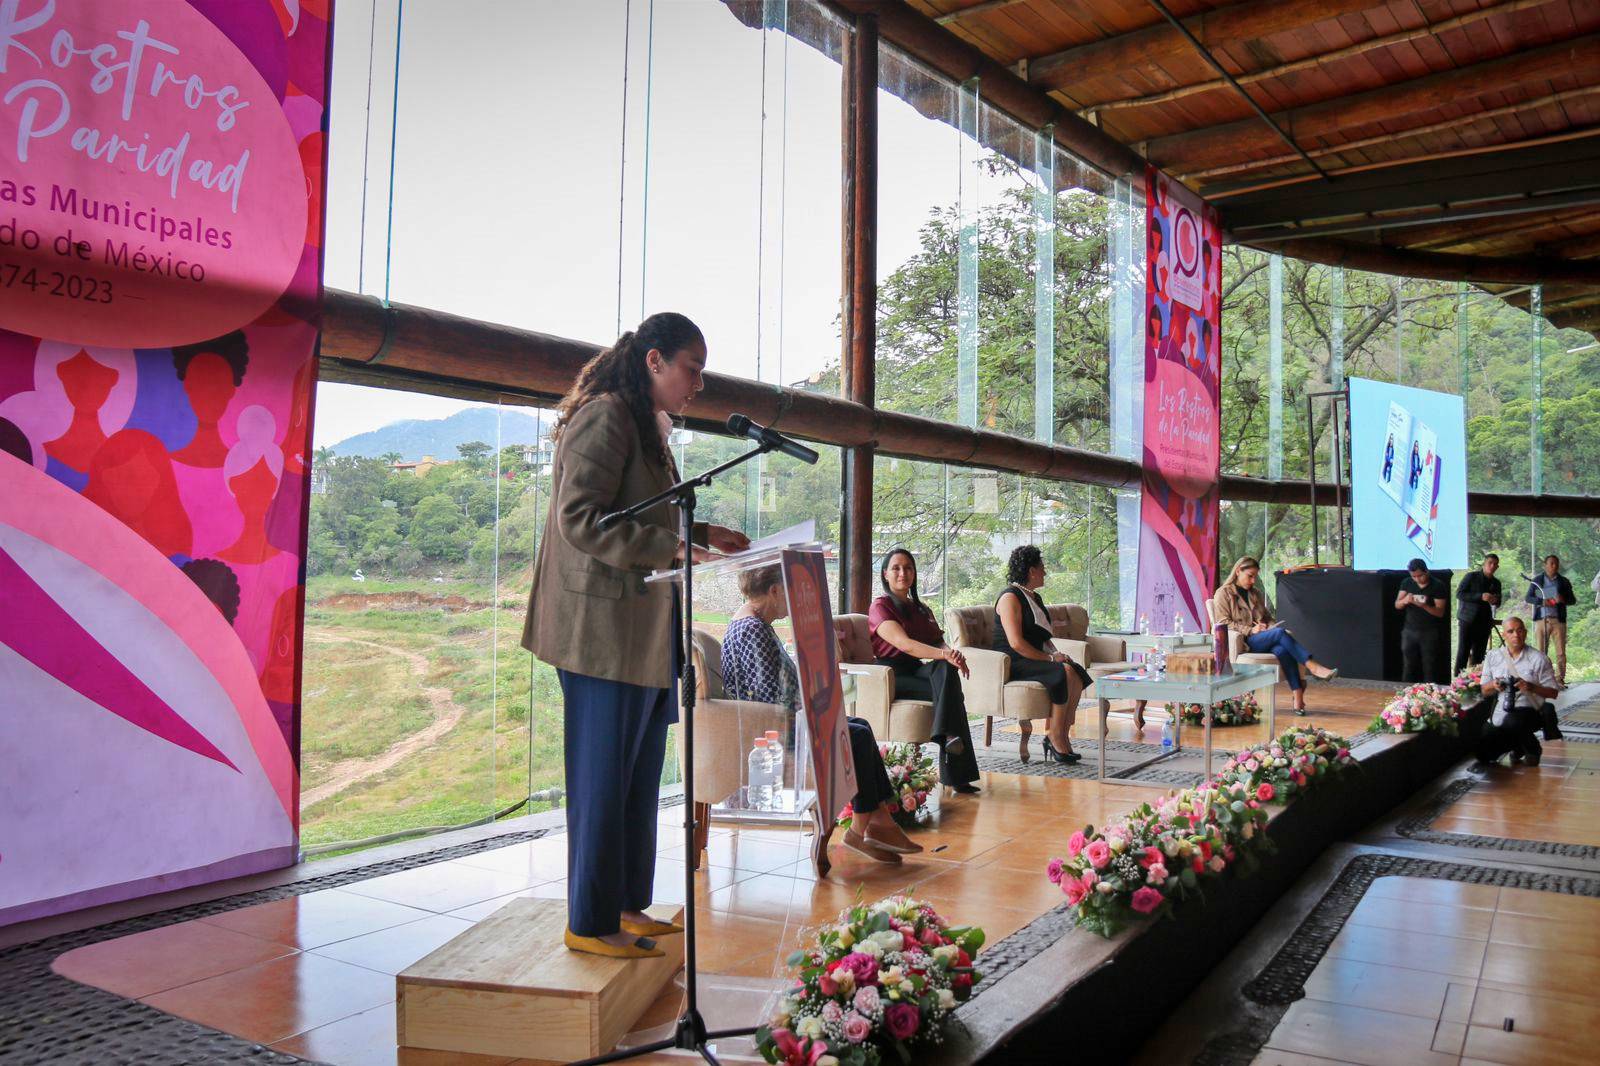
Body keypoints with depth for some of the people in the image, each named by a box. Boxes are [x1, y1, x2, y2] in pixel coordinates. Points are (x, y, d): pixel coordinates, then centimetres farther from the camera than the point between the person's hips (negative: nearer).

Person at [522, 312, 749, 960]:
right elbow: (578, 520, -21)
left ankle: (626, 905, 28)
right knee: (603, 779, -1)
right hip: (604, 629, -10)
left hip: (644, 632, 10)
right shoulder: (605, 417, -12)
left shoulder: (648, 424, 19)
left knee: (639, 777, 15)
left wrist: (700, 534, 13)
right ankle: (590, 924, 12)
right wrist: (671, 548, -25)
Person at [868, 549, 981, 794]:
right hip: (893, 678, -5)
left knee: (945, 669, -29)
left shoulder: (921, 609, 22)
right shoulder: (880, 607, -2)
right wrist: (945, 655, -31)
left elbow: (939, 642, 10)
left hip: (918, 672, 5)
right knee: (951, 690, -28)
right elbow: (904, 644, -18)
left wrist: (952, 655, -15)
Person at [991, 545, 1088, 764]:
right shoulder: (1010, 598, -11)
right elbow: (1016, 643, -20)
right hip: (1012, 664, -9)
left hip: (1035, 660, 9)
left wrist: (1055, 653, 7)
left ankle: (1063, 736, -17)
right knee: (1064, 672, -28)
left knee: (1077, 672, -16)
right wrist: (1050, 658, -16)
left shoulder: (1034, 597, 20)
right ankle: (1055, 737, -18)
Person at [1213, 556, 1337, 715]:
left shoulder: (1256, 593, 26)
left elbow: (1267, 617, 27)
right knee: (1280, 632, -32)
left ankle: (1298, 695, -40)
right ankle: (1313, 667, -34)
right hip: (1242, 643, -5)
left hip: (1263, 641, 5)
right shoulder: (1223, 593, 6)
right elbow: (1223, 623, -5)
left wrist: (1271, 626, 2)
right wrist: (1250, 630, -15)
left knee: (1282, 650, -32)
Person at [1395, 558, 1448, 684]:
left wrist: (1424, 606, -29)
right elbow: (1397, 605, 2)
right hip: (1409, 631, 3)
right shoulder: (1407, 583, 2)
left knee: (1429, 669, 0)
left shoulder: (1438, 586, -9)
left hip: (1429, 633, -3)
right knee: (1409, 668, 5)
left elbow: (1440, 612, -11)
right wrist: (1405, 601, -21)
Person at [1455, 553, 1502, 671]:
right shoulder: (1471, 577, -1)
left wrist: (1495, 601, -2)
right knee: (1463, 653, -6)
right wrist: (1480, 596, -21)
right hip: (1468, 620, -5)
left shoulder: (1496, 583, 14)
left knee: (1478, 655, 5)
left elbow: (1498, 603, 24)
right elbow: (1459, 593, -11)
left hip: (1484, 623, 5)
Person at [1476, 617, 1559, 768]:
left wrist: (1531, 687, -20)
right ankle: (1518, 745, 24)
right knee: (1484, 755, -7)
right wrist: (1494, 685, -10)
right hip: (1500, 713, 4)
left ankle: (1533, 748, -4)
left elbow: (1552, 693, -2)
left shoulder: (1539, 658, -1)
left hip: (1527, 709, -4)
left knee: (1512, 722, -39)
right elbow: (1485, 691, 12)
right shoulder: (1492, 657, 9)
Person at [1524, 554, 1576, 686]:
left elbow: (1573, 600, 12)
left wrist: (1563, 599, -11)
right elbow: (1528, 597, 5)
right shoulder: (1536, 581, 9)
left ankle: (1560, 679, 0)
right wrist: (1542, 602, -13)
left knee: (1561, 652, -4)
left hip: (1558, 620, 0)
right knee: (1542, 650, 3)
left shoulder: (1564, 581, 11)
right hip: (1542, 619, 0)